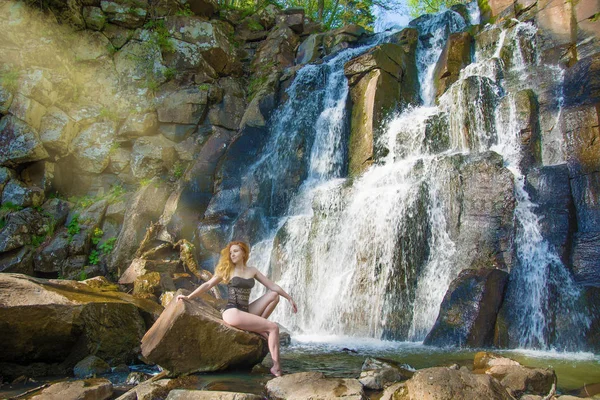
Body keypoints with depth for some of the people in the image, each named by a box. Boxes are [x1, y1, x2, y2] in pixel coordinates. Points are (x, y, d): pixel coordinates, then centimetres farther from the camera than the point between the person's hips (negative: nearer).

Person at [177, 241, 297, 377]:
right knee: (273, 327, -18)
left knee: (274, 295, -4)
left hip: (246, 311, 6)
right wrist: (188, 297, -6)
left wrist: (289, 298, 8)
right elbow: (208, 284, 2)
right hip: (233, 312, -6)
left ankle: (259, 327, -6)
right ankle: (276, 366, -17)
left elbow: (272, 286, 12)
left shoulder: (252, 271, 13)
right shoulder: (227, 270, 3)